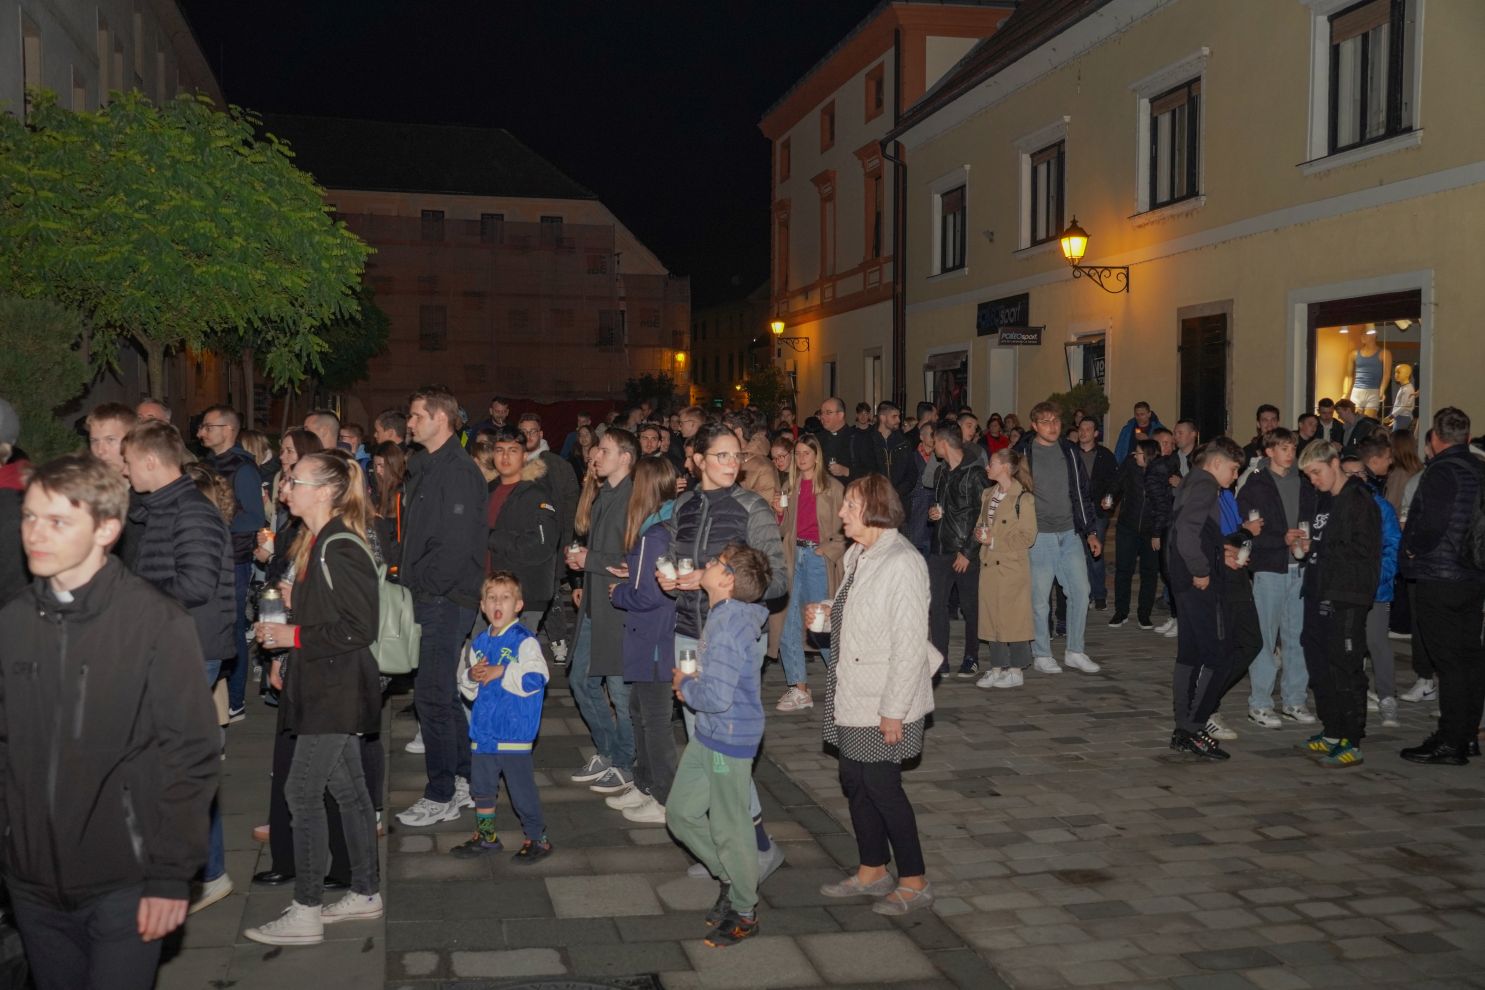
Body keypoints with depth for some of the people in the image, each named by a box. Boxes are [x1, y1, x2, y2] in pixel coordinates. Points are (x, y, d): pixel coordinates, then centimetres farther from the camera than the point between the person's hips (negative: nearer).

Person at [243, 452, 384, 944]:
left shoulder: (341, 548, -19)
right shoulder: (314, 542, 11)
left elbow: (360, 628, -21)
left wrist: (294, 636, -16)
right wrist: (280, 629, 9)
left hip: (338, 689, -10)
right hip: (326, 687, 10)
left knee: (303, 791, -5)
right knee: (347, 788, 14)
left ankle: (305, 914, 4)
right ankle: (365, 893, 25)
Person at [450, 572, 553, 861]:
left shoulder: (524, 640, -11)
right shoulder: (479, 643, 10)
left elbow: (535, 677, -24)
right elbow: (467, 690, 17)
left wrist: (501, 672, -20)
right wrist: (471, 676, -5)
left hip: (514, 732, -7)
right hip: (483, 730, 7)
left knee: (522, 789, 0)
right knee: (481, 787, 17)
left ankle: (538, 839, 16)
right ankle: (485, 836, 34)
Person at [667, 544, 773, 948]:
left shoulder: (728, 623, -25)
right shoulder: (725, 613, 4)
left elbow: (717, 697, -29)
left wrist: (685, 684, -11)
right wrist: (691, 683, 5)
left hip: (730, 737, -10)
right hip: (708, 733, 10)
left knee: (728, 829, 5)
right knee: (680, 813, 18)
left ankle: (744, 913, 24)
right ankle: (730, 878, 34)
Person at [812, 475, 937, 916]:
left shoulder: (902, 562, -20)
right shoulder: (858, 555, 8)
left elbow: (910, 642, -21)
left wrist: (894, 710, -21)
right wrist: (828, 615, 3)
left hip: (884, 701, -9)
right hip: (852, 696, 9)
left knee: (881, 785, 0)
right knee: (854, 781, 15)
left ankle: (914, 882, 17)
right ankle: (873, 871, 31)